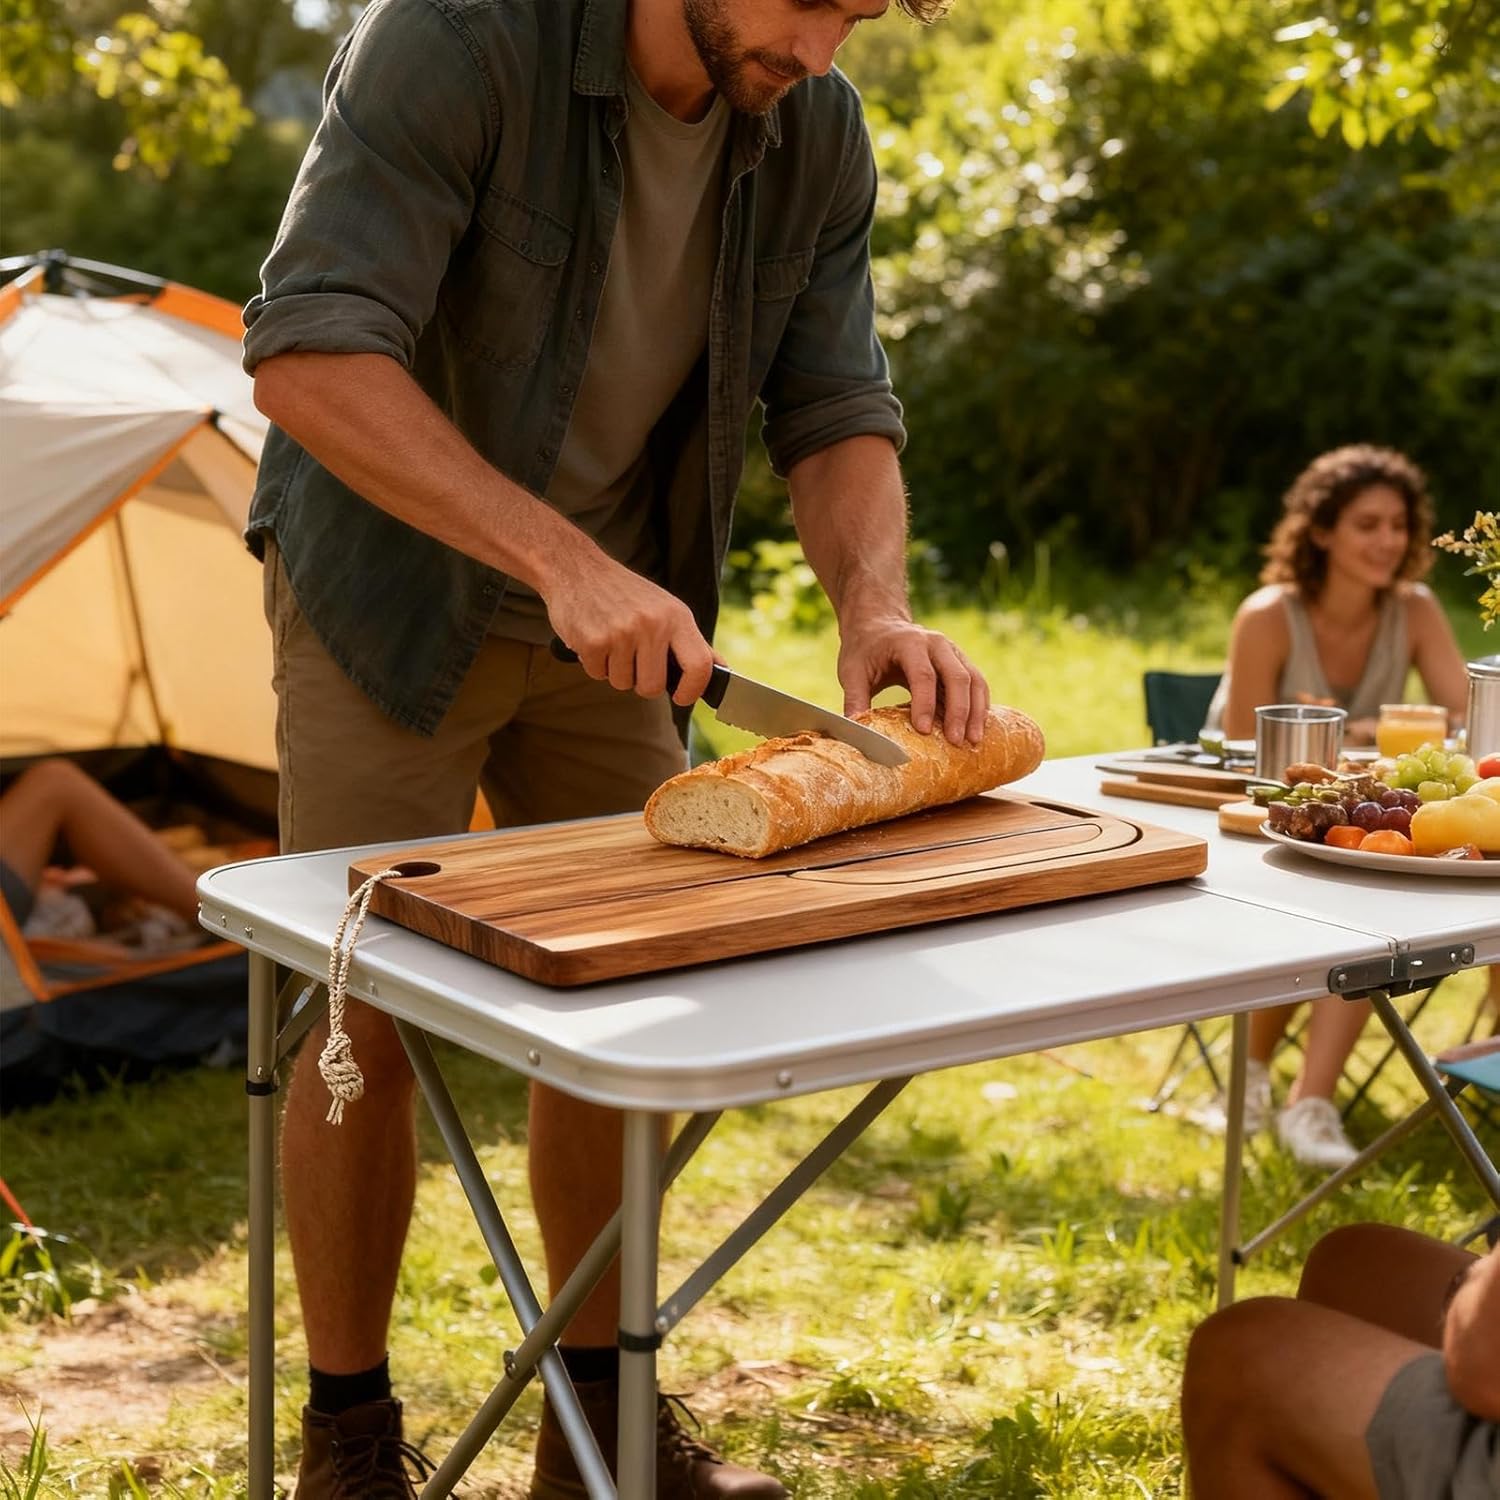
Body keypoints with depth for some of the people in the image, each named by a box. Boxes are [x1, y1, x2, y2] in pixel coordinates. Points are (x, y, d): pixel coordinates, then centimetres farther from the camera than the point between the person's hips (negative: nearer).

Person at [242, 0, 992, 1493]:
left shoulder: (817, 134, -8)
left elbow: (838, 414, -3)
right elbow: (307, 355, -32)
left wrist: (876, 603, -24)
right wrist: (560, 556, -38)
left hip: (611, 611, 5)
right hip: (391, 590, -5)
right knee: (363, 1024, -1)